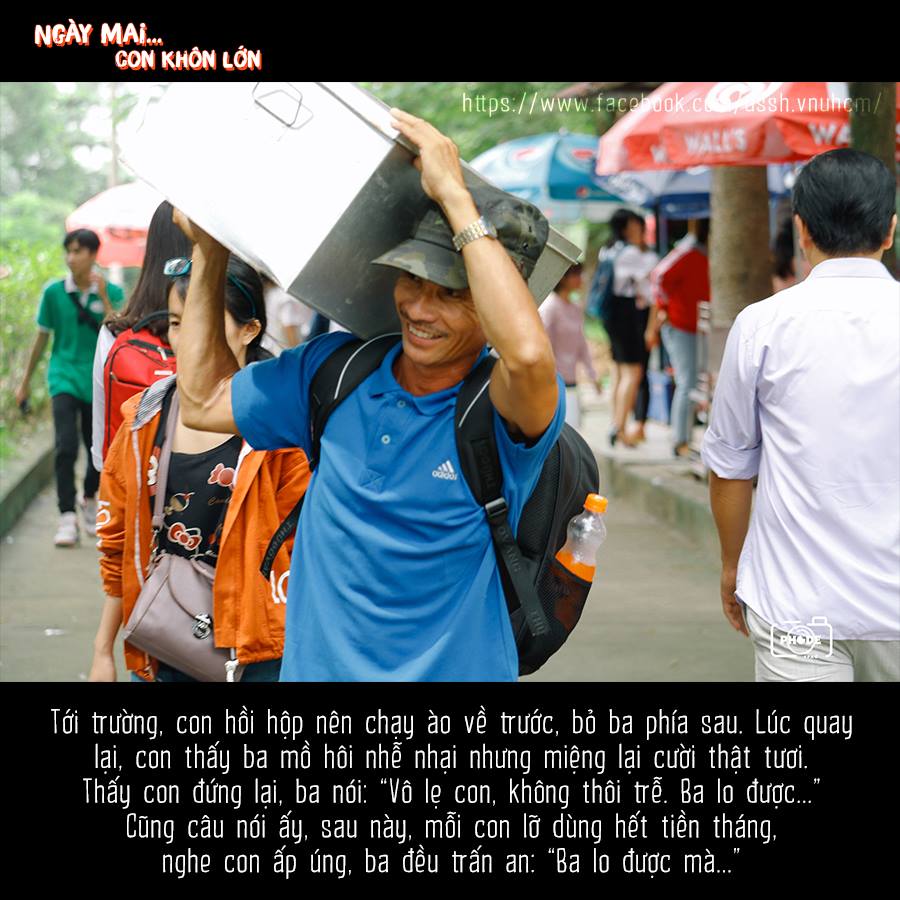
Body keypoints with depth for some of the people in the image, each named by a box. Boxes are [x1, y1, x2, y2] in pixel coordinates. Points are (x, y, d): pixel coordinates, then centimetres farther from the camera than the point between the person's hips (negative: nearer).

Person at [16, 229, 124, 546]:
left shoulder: (111, 292, -3)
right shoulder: (54, 292, -1)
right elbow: (42, 338, 8)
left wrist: (103, 297, -20)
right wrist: (26, 382, 14)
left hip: (98, 381, 1)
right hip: (65, 378, -1)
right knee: (66, 447, -17)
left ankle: (89, 499, 41)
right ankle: (67, 518, -15)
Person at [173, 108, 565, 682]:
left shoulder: (509, 410, -13)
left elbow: (529, 354, -36)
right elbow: (205, 400, 15)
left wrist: (456, 195, -27)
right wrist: (211, 251, 11)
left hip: (449, 671, -3)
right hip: (311, 666, 3)